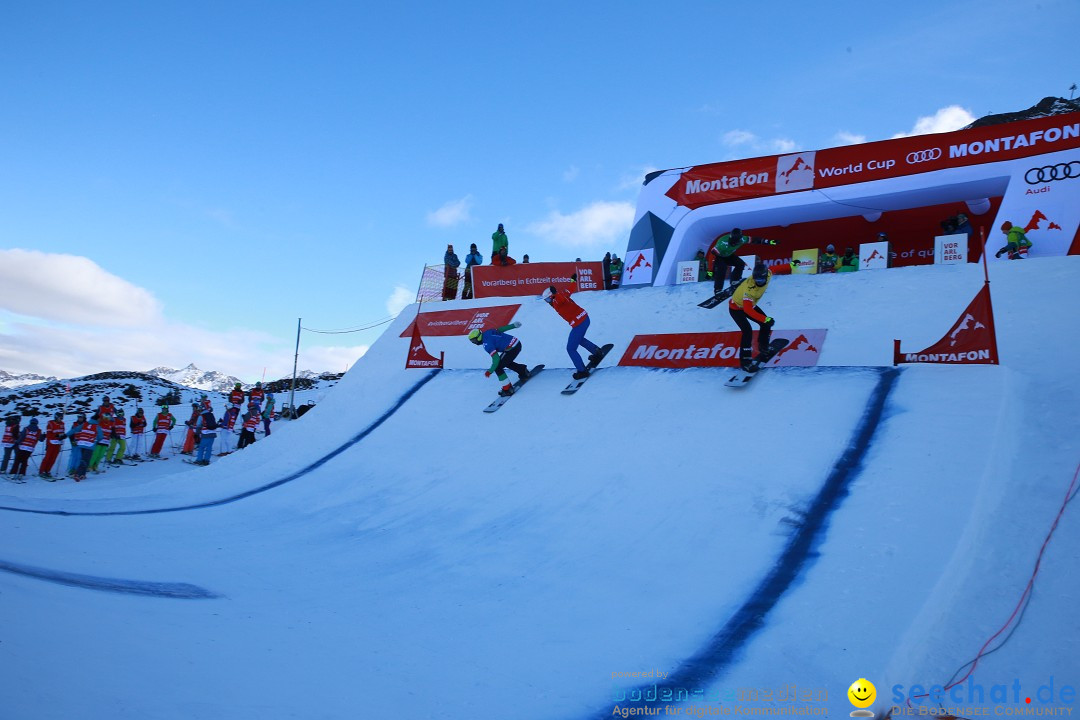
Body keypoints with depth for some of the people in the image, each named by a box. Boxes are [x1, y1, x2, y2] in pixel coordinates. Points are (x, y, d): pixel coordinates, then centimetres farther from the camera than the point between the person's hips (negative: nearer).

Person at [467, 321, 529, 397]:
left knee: (497, 367, -3)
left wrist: (490, 371, -13)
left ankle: (507, 389, 0)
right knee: (506, 362, 30)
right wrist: (514, 325, 26)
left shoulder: (487, 344, -18)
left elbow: (496, 358, -21)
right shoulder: (487, 332, 6)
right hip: (517, 342, 10)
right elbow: (502, 329, 16)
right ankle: (523, 371, 38)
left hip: (512, 349, -10)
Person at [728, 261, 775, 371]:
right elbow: (748, 310, -47)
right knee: (747, 331, -22)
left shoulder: (768, 275, -22)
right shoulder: (749, 288, -43)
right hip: (736, 308, -8)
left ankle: (763, 346, 30)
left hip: (749, 304, 8)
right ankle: (745, 360, -16)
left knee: (766, 324, 4)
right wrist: (765, 319, -53)